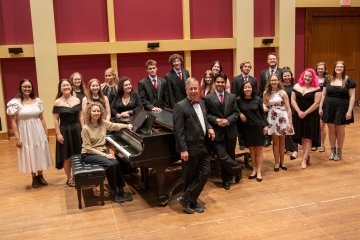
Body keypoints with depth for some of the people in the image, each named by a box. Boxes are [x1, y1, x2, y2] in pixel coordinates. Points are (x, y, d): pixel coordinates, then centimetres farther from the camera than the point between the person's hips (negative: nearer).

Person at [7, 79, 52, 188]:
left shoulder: (37, 101, 3)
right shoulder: (15, 102, -9)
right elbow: (13, 122, -9)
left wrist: (46, 132, 9)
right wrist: (17, 138, -12)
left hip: (39, 132, 3)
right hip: (25, 133, -3)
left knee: (40, 154, 12)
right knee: (29, 155, 8)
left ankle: (40, 176, 29)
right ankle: (34, 178, 24)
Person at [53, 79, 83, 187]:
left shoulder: (77, 100, 3)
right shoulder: (57, 102, -7)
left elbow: (80, 116, 7)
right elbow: (56, 120, -7)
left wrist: (83, 129, 1)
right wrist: (58, 134, -12)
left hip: (77, 130, 3)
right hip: (65, 131, -3)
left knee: (78, 155, 9)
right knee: (67, 156, 5)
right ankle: (69, 178, 17)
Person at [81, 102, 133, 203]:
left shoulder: (103, 123, 1)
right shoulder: (86, 128, -15)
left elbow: (116, 126, 9)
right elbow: (88, 148, -16)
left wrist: (127, 126, -12)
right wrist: (105, 155, -21)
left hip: (101, 152, 6)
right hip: (88, 155, -5)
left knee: (116, 163, -23)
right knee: (110, 164, -28)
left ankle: (121, 191, -14)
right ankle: (115, 193, -14)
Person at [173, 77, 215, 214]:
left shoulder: (201, 103, 10)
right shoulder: (180, 106, -15)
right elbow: (178, 131, -19)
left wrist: (209, 128, 3)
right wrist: (183, 149, -22)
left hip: (202, 146, 8)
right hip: (190, 148, -8)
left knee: (205, 173, 7)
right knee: (190, 176, 4)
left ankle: (189, 199, 17)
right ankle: (187, 200, 21)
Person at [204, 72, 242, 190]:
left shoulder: (232, 97, 7)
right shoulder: (208, 98, -4)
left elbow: (236, 113, 5)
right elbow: (206, 115, -4)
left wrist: (228, 120, -13)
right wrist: (216, 120, -18)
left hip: (231, 131, 3)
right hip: (217, 132, -3)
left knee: (230, 155, 12)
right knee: (222, 156, -10)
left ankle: (227, 179, 30)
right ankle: (237, 168, 16)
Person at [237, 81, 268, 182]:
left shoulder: (257, 99, -5)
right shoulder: (239, 100, -5)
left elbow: (262, 113, 1)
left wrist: (265, 125, -4)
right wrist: (240, 113, -11)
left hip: (258, 126, -1)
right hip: (247, 128, 1)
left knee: (258, 150, 4)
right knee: (251, 150, 9)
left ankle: (259, 172, 9)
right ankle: (254, 169, 21)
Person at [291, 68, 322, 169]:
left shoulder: (316, 88, -8)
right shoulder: (296, 86, 4)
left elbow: (316, 103, -12)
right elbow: (293, 100, 1)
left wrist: (305, 113, -14)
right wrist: (299, 111, -11)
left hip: (311, 116, -4)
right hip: (299, 115, 4)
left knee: (308, 137, -2)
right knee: (302, 137, 9)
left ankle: (304, 159, 1)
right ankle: (307, 156, 24)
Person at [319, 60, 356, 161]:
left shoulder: (348, 80, -4)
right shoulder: (329, 80, 5)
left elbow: (352, 97, -6)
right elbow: (324, 94, 8)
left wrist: (349, 111, -12)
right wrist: (320, 107, 2)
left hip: (342, 108, -2)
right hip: (329, 108, 3)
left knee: (340, 131, 8)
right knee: (331, 130, 9)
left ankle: (339, 151, 21)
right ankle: (332, 150, 22)